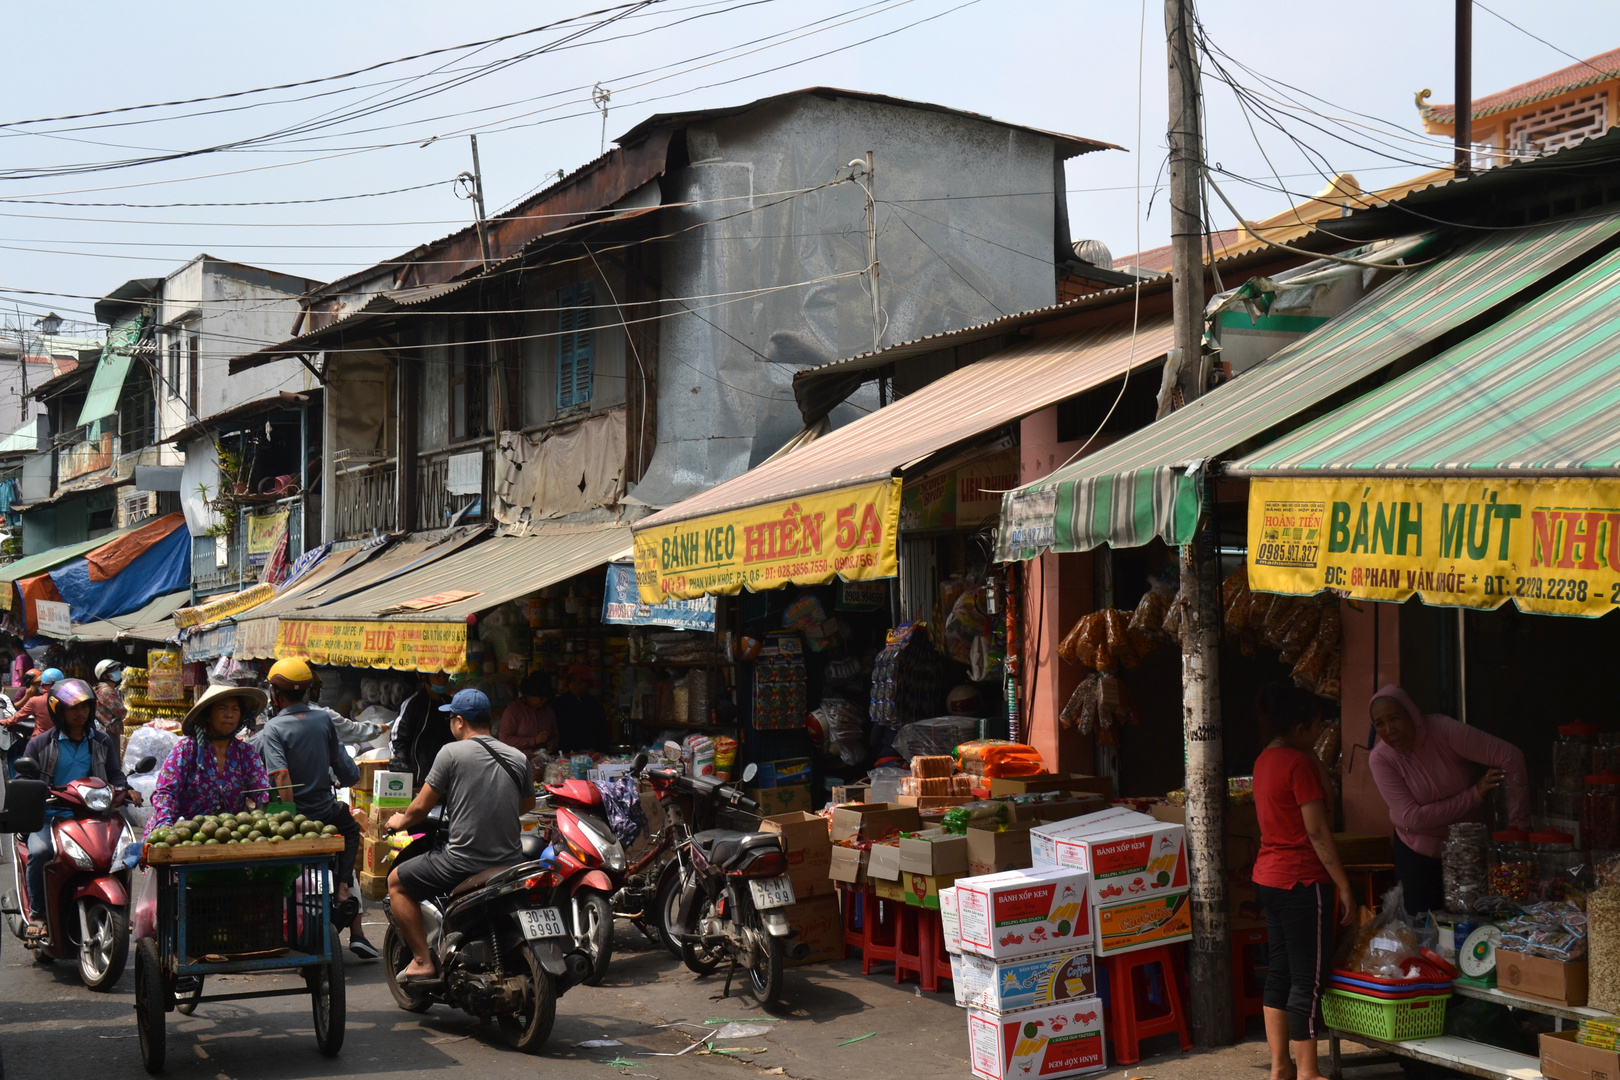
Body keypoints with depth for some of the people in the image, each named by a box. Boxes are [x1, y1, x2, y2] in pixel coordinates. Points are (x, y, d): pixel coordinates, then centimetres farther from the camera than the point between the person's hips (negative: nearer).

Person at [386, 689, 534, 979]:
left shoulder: (452, 753, -8)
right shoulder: (518, 759, 7)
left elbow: (422, 806, -2)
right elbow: (528, 804, 23)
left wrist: (400, 821, 19)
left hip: (463, 863, -6)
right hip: (510, 863, 6)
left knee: (397, 882, 15)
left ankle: (422, 960, 7)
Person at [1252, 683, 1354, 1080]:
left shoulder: (1264, 760, 11)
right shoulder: (1300, 763, -16)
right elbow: (1317, 832, -17)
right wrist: (1344, 887, -14)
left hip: (1268, 878, 9)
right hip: (1302, 882, -9)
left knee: (1280, 971, 14)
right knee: (1309, 978, -2)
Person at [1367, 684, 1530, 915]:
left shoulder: (1442, 729, -21)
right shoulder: (1381, 758, -18)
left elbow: (1510, 757, -23)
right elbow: (1411, 818, -23)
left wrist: (1519, 824, -24)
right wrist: (1474, 795, -23)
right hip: (1417, 852, 0)